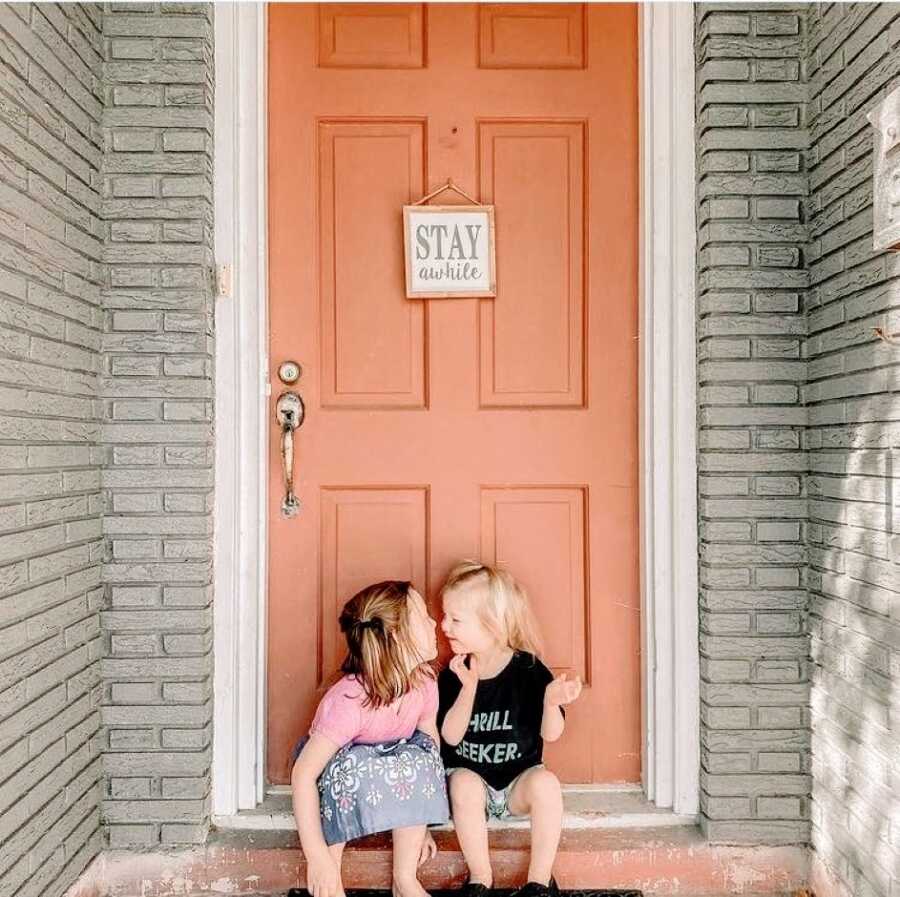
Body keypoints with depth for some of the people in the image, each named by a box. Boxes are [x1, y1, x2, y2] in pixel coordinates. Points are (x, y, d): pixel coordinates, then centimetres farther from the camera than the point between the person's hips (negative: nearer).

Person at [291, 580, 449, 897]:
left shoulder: (424, 681, -18)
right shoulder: (350, 701, -35)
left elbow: (430, 747, -6)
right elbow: (303, 773, -35)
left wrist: (419, 823, -5)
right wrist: (317, 857, -36)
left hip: (390, 769, 5)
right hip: (337, 775, -4)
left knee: (420, 753, -25)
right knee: (350, 764, -36)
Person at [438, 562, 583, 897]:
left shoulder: (528, 670, -10)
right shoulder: (452, 675, -5)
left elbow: (550, 734, -10)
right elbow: (451, 736, -14)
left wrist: (551, 702, -33)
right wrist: (468, 688, -28)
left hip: (518, 782, 0)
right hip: (470, 777, 1)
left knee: (546, 783, -31)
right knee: (463, 784, -32)